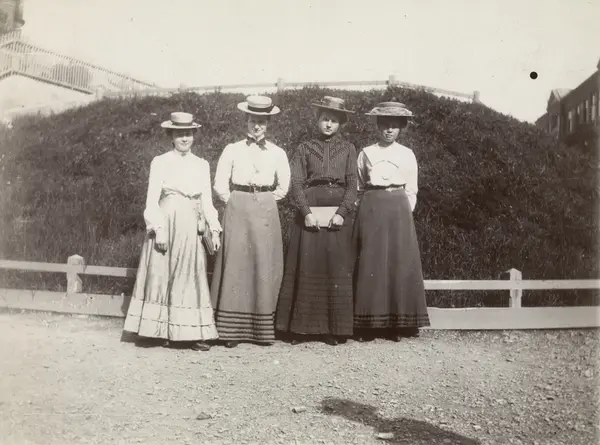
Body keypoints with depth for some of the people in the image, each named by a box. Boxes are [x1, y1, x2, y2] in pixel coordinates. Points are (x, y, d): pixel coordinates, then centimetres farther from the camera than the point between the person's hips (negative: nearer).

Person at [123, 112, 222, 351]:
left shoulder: (202, 165, 13)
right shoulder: (160, 162, 2)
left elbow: (207, 201, 13)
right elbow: (152, 199, -3)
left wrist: (214, 229, 3)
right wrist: (159, 228, -13)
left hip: (191, 228, 3)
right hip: (166, 222, -3)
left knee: (190, 277, 3)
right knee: (160, 275, 0)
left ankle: (194, 333, 6)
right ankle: (155, 331, 6)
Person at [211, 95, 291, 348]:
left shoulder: (277, 153, 10)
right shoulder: (232, 150, 6)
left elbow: (284, 186, 16)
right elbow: (220, 184, 5)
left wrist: (268, 201, 9)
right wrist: (234, 203, 4)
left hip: (266, 212, 1)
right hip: (238, 211, -1)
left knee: (264, 267, 0)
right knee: (235, 265, -4)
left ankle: (262, 330, 7)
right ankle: (232, 330, 0)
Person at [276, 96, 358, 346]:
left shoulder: (348, 149, 11)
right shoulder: (304, 149, 10)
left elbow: (352, 185, 3)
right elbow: (296, 183, 2)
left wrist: (342, 213, -11)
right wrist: (306, 213, -12)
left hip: (338, 214, 1)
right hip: (310, 214, 0)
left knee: (337, 271, 0)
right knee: (306, 269, -1)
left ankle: (334, 329, 7)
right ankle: (301, 327, 6)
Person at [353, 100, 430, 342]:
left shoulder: (407, 154, 9)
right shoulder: (366, 153, 8)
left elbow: (411, 191, 11)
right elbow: (359, 188, 13)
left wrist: (404, 213, 2)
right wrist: (365, 211, 5)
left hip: (399, 209, 1)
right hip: (372, 209, 0)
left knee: (399, 264, -2)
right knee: (370, 264, -2)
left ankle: (397, 324, 5)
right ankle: (368, 325, 2)